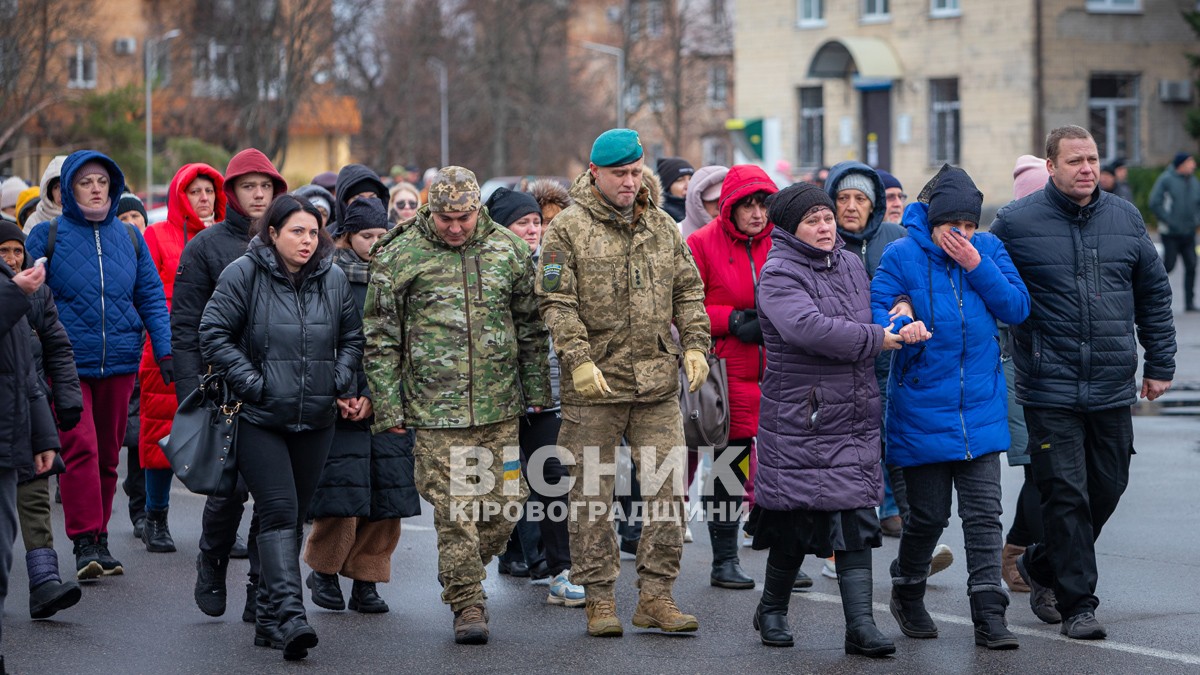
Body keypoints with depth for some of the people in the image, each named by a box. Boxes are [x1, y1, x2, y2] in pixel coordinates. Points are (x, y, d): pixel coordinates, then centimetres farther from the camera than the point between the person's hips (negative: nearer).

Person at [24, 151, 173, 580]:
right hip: (66, 364, -3)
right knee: (79, 448, -14)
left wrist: (164, 350, 4)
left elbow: (152, 297, 13)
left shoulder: (129, 237, 11)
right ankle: (84, 543, -14)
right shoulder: (47, 235, 2)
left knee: (108, 453, 9)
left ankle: (100, 538, 18)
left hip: (119, 363, 3)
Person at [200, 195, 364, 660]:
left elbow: (351, 338, 18)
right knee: (278, 513, -16)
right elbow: (214, 334, -6)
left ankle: (269, 619, 20)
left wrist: (342, 382, 3)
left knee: (295, 516, 10)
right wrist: (253, 384, -11)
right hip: (260, 420, -5)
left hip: (315, 421, 5)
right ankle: (290, 616, -24)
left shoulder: (333, 279, 7)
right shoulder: (244, 274, -6)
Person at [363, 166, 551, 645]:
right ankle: (467, 603, 6)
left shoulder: (508, 250, 6)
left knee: (504, 505, 5)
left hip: (500, 407, 3)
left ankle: (462, 575, 31)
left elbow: (530, 326, 16)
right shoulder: (399, 257, -3)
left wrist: (537, 392, 16)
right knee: (454, 510, -5)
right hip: (436, 408, -3)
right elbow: (381, 340, 1)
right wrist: (388, 408, -2)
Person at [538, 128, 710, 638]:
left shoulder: (663, 228, 13)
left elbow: (688, 291, 18)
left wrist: (695, 346, 5)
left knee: (667, 490, 0)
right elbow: (556, 303, -7)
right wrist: (578, 359, -17)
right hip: (594, 385, -4)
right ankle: (599, 600, 11)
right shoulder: (569, 229, -2)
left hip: (659, 384, 4)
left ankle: (655, 596, 8)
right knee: (592, 495, 2)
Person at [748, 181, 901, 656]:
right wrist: (875, 339, -20)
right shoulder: (778, 275, -10)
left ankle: (860, 625, -4)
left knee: (856, 517, -2)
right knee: (795, 519, 3)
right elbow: (809, 327, -27)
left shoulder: (850, 264, 13)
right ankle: (772, 612, 25)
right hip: (798, 418, -5)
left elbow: (872, 314, 31)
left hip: (855, 417, 5)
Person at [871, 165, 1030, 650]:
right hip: (922, 406, -2)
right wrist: (901, 328, -34)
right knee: (929, 513, 7)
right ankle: (907, 590, 32)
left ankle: (989, 616, -2)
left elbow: (1017, 309, -2)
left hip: (980, 407, 2)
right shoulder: (902, 256, -6)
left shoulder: (988, 250, 4)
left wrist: (978, 267, -15)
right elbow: (874, 309, -12)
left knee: (984, 513, -3)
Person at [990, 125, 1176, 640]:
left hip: (1113, 388, 4)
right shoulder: (1016, 223, -4)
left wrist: (1159, 364, 14)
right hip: (1050, 391, -4)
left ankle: (1041, 564, 32)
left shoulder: (1125, 219, 8)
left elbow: (1154, 293, 16)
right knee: (1066, 495, -5)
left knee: (1107, 489, 10)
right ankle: (1076, 603, 4)